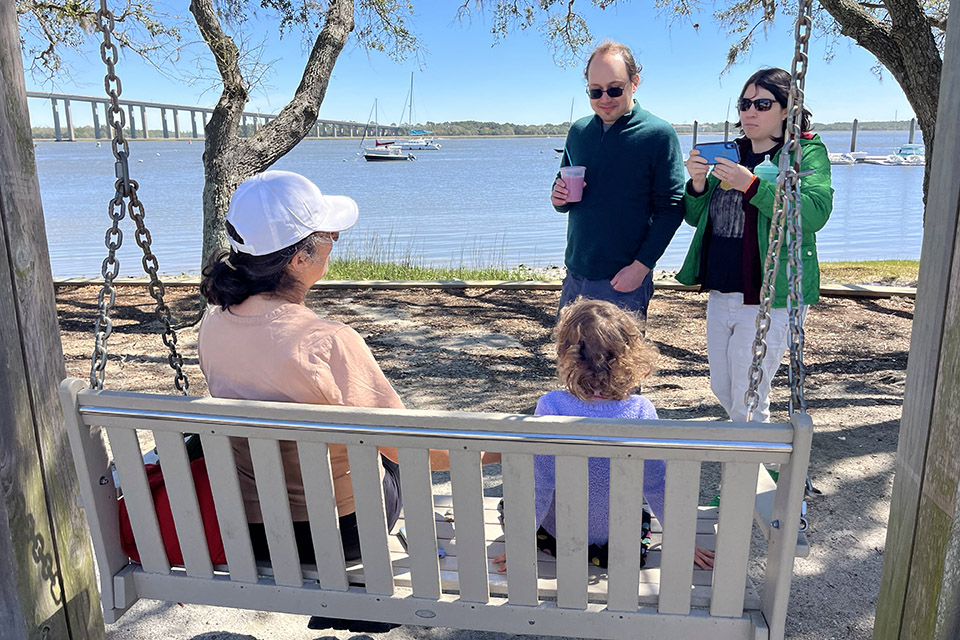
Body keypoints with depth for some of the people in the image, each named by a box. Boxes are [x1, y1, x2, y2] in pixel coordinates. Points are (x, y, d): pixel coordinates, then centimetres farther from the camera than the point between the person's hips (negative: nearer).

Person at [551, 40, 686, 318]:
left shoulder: (659, 134, -6)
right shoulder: (578, 131, 10)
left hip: (624, 280, -5)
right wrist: (559, 198, -6)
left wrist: (640, 267, -16)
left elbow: (670, 210, -9)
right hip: (575, 275, 5)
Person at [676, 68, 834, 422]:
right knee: (723, 390, 18)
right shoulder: (731, 154, 12)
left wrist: (752, 185, -29)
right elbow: (695, 217, 12)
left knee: (747, 405, -1)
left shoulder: (808, 153, -5)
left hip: (768, 299, -7)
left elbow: (815, 213, -22)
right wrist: (697, 183, -8)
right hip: (719, 295, 7)